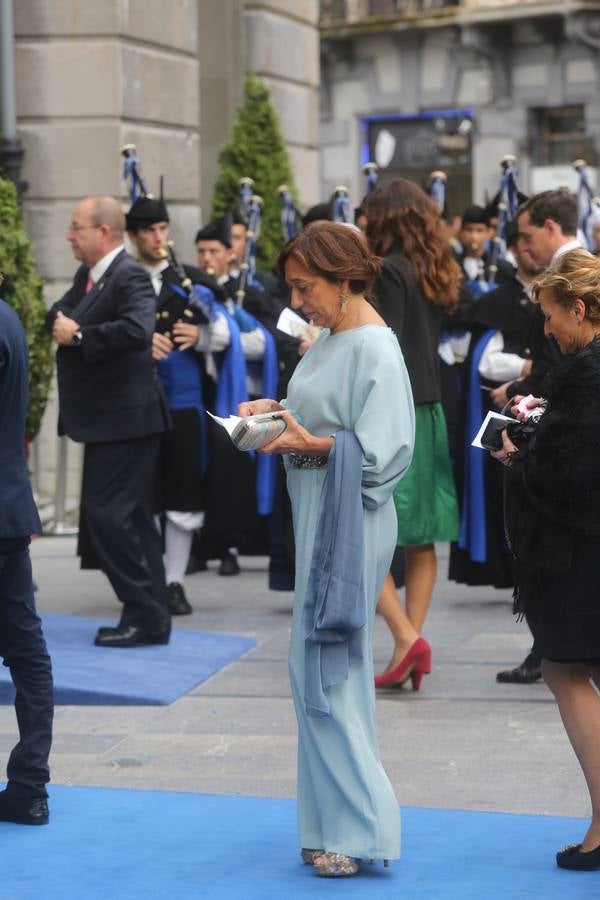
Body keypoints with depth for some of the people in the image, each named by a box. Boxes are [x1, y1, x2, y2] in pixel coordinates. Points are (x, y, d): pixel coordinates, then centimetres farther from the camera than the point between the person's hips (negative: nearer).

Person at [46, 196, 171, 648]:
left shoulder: (130, 277, -16)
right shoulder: (87, 276, 14)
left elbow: (136, 328, -32)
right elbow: (57, 317, 15)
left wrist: (79, 335, -22)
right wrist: (61, 323, -8)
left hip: (124, 420, -10)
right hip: (105, 419, 10)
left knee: (109, 514, -10)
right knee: (133, 518, 13)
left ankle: (146, 616, -4)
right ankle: (150, 616, 20)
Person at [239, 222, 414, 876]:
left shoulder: (374, 348, -15)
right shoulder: (329, 339, 12)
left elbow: (383, 451, -20)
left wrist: (310, 443, -23)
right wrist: (278, 411, 4)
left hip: (349, 522, -10)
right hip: (318, 519, 10)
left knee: (322, 672, -7)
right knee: (329, 672, 13)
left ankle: (358, 826, 0)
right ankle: (341, 825, 20)